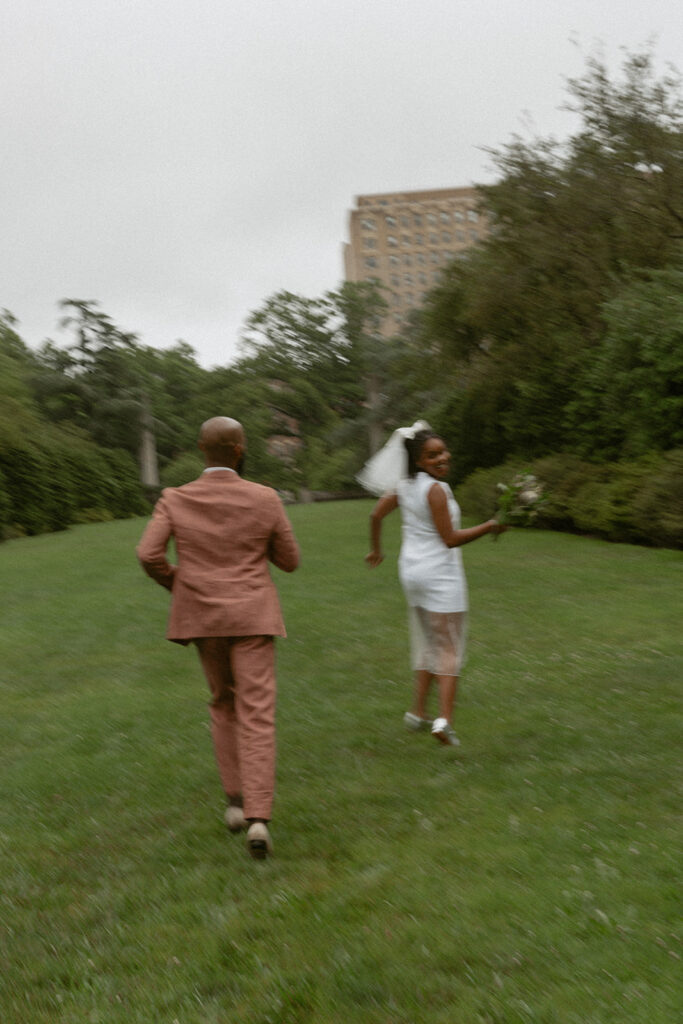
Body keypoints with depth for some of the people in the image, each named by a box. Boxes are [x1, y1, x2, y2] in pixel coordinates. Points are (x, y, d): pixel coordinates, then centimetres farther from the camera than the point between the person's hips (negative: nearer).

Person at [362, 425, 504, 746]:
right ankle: (444, 719, -8)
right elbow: (450, 538, -17)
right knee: (449, 648, 0)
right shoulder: (436, 490, -18)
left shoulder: (404, 485, 5)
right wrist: (489, 527, -11)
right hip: (440, 573, -8)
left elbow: (376, 515, 13)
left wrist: (375, 550, 27)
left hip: (411, 569, 8)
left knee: (427, 644, 20)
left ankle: (418, 713, 25)